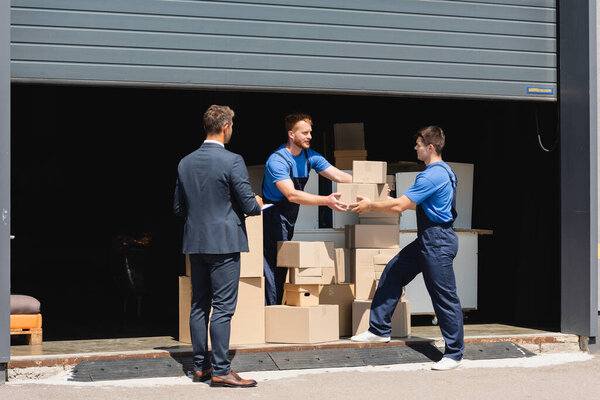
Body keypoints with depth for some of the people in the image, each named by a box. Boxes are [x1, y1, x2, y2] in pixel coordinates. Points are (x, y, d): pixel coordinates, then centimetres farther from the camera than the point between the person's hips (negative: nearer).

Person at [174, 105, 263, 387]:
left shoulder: (185, 163, 7)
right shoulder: (232, 161, -13)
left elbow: (179, 208, 12)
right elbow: (249, 205, -12)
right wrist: (257, 204, 10)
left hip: (195, 243, 7)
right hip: (224, 242, -7)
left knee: (199, 305, 12)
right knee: (223, 307, -4)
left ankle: (200, 366, 17)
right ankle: (220, 370, -3)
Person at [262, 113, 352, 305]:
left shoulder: (310, 156, 3)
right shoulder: (277, 161, -21)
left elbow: (339, 176, 3)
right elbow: (292, 195, -31)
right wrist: (326, 201, -40)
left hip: (288, 220, 8)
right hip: (272, 219, -8)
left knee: (281, 270, 9)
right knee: (273, 269, -10)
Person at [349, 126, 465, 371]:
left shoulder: (433, 176, -19)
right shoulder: (443, 171, 14)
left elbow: (399, 206, -18)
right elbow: (416, 204, 25)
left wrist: (371, 206, -5)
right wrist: (387, 200, 26)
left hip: (438, 242, -11)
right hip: (427, 240, 11)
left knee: (444, 297, -4)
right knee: (393, 272, 13)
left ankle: (454, 353, 4)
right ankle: (380, 329, 20)